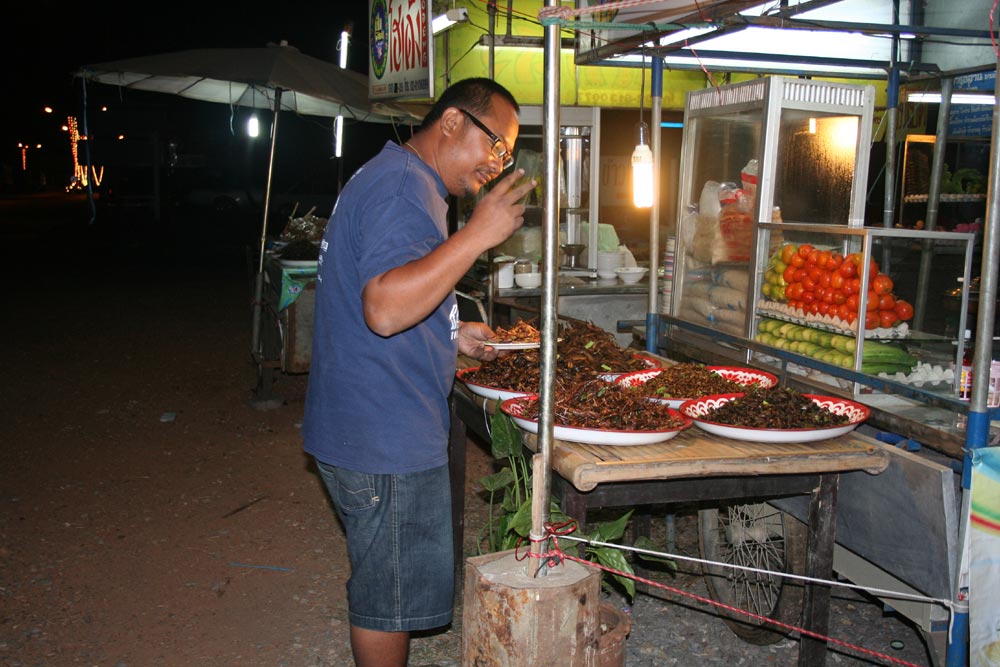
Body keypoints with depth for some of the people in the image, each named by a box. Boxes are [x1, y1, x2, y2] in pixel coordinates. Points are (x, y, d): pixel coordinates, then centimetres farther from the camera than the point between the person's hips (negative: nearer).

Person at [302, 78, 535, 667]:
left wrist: (453, 335, 15)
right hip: (386, 441, -11)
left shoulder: (395, 180, 17)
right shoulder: (402, 186, -18)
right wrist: (477, 235, -28)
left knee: (385, 585, 22)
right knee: (390, 596, 5)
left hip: (373, 432, 11)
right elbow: (384, 309, -30)